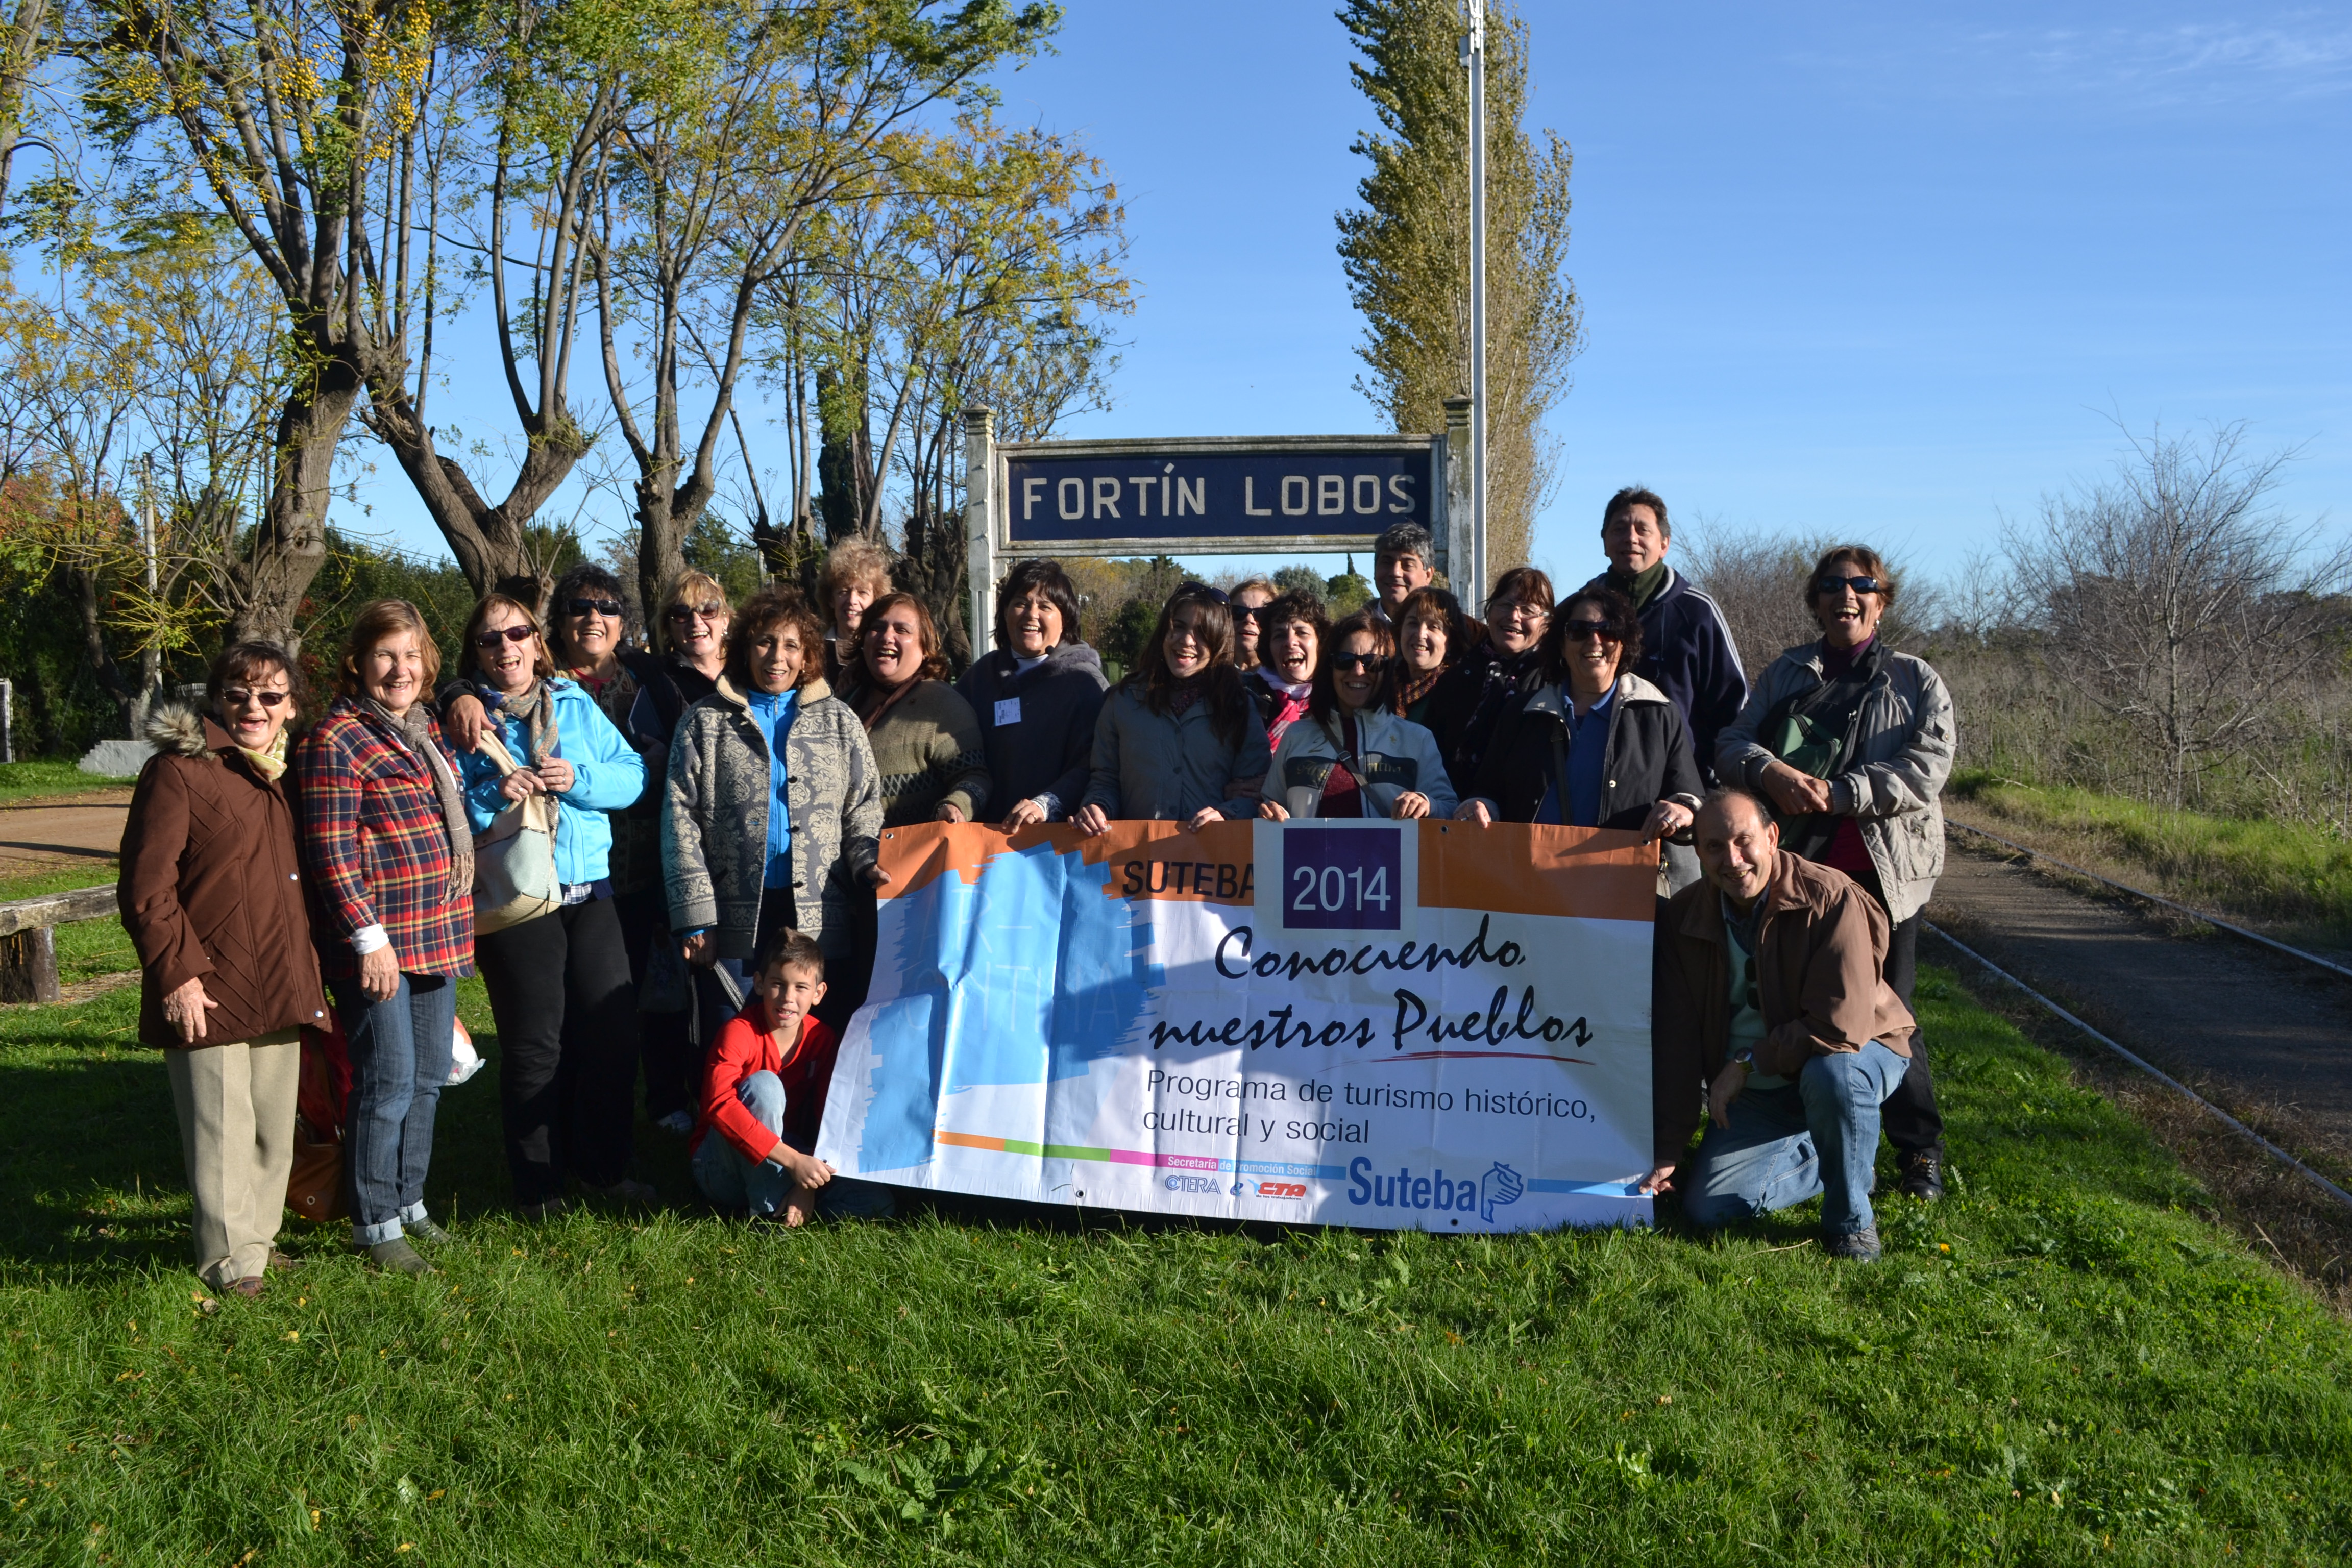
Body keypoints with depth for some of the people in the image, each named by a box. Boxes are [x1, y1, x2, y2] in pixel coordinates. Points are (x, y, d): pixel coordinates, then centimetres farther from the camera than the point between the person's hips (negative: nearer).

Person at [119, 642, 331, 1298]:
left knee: (275, 1126, 15)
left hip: (280, 991, 7)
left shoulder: (284, 776, 15)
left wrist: (309, 969, 16)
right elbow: (145, 888, -13)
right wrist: (177, 974, -17)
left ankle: (258, 1236, 29)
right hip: (210, 995, -7)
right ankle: (230, 1259, 12)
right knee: (222, 1128, -1)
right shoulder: (178, 771, -8)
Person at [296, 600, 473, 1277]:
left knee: (429, 1076, 14)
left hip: (438, 934, 8)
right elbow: (331, 852, -15)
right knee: (387, 1082, -3)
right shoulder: (337, 741, -11)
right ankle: (375, 1224, 10)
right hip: (378, 942, -8)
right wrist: (369, 937, -19)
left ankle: (409, 1200, 28)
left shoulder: (427, 729, 14)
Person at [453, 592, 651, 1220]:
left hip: (589, 890, 3)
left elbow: (633, 774, 5)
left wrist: (579, 780, -11)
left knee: (612, 1024, 2)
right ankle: (537, 1185, 15)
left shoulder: (576, 705, 11)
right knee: (535, 1041, 1)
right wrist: (495, 792, -18)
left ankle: (604, 1168, 18)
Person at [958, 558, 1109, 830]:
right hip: (988, 829, 5)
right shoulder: (980, 676, 17)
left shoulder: (1085, 681, 1)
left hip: (1057, 831, -5)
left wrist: (1046, 804, -23)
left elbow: (1091, 768, -9)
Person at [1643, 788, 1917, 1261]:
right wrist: (1667, 1150, -7)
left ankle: (1851, 1219, -13)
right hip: (1755, 1095, 4)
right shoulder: (1683, 917, -9)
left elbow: (1840, 1027, -29)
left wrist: (1747, 1063, -22)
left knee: (1830, 1075, -39)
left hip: (1853, 1057, -4)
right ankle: (1817, 1162, 20)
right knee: (1706, 1209, -7)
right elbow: (1676, 1040, -6)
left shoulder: (1832, 900, -24)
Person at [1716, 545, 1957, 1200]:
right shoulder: (1785, 673, 12)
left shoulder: (1916, 680, 6)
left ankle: (1920, 1147, 15)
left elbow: (1928, 768, -8)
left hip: (1884, 870, -2)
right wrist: (1771, 772, -19)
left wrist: (1838, 792, -18)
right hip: (1796, 865, 3)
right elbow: (1732, 742, 3)